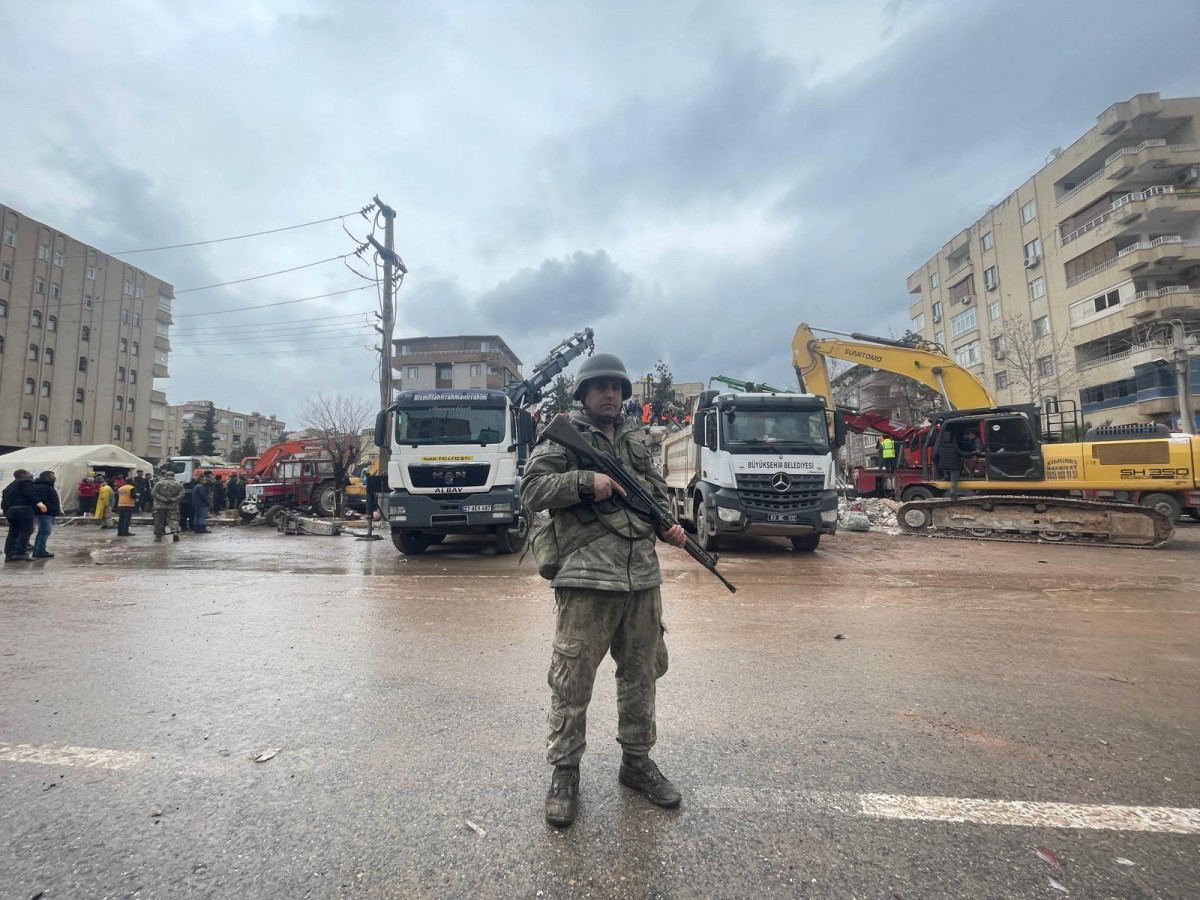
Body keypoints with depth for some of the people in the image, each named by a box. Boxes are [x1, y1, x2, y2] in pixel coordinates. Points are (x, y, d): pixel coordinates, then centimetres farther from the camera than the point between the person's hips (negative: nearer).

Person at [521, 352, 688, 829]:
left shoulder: (636, 439, 16)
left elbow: (657, 491, 24)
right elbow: (532, 490, -10)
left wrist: (669, 525, 5)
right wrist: (586, 480, -20)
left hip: (643, 578, 6)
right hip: (586, 579, -6)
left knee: (641, 674, 17)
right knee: (571, 681, 3)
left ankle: (637, 761, 35)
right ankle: (564, 771, 24)